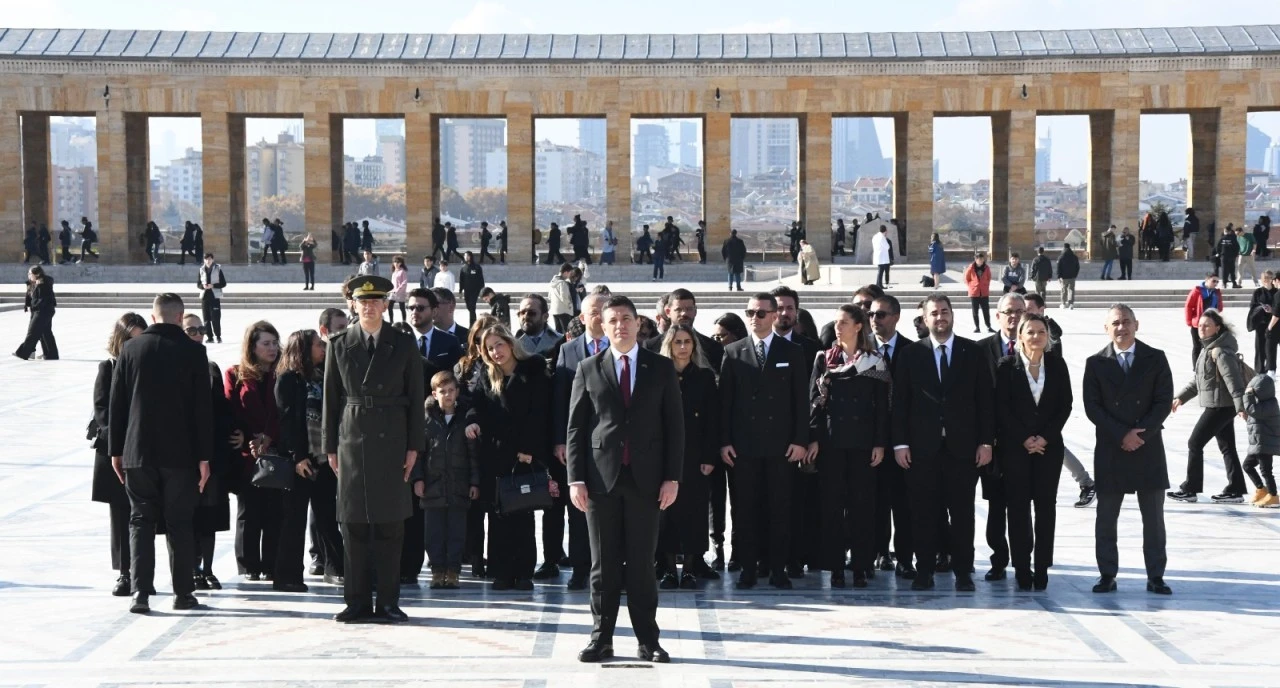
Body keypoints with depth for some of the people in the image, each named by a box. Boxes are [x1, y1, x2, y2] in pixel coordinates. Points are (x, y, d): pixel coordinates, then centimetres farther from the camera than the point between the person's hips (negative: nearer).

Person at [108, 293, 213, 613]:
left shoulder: (130, 349, 1)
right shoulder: (193, 351, -5)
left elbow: (116, 404, 4)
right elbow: (202, 408, -5)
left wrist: (115, 450, 11)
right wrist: (203, 456, -1)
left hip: (137, 453, 2)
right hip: (180, 454, -1)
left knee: (141, 520, 6)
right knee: (179, 523, 6)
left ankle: (141, 590, -5)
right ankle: (183, 592, 9)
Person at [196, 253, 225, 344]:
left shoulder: (217, 269, 1)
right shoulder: (201, 270, 8)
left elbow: (223, 283, 0)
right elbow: (198, 284, 11)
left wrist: (213, 286, -14)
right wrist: (203, 286, -12)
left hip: (215, 296, -3)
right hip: (205, 296, 3)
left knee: (216, 318, -9)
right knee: (206, 318, 2)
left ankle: (218, 336, 0)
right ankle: (209, 337, 7)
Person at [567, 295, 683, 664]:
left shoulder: (661, 368, 6)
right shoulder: (588, 369, 6)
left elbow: (674, 425, 5)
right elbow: (575, 428, 5)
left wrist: (672, 478, -2)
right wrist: (575, 478, -3)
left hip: (645, 479, 0)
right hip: (602, 478, 0)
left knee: (642, 563, 3)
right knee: (603, 564, 4)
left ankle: (648, 640, 9)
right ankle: (601, 638, 9)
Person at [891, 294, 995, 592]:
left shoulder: (972, 352, 6)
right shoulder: (911, 354, 5)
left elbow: (985, 399, 5)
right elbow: (899, 401, 3)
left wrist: (986, 441, -1)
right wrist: (900, 443, -3)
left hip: (962, 446, 0)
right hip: (922, 447, 0)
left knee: (962, 511, 3)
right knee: (924, 512, 2)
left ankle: (962, 571, 10)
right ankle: (924, 570, 10)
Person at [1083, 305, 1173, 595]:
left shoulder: (1155, 359, 3)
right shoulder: (1096, 363, 3)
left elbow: (1164, 402, -2)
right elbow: (1092, 407, -3)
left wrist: (1141, 433, -13)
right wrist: (1122, 436, -12)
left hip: (1149, 448, 0)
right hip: (1110, 449, 0)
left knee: (1153, 517, 3)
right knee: (1106, 517, 2)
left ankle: (1155, 576, 9)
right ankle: (1107, 574, 10)